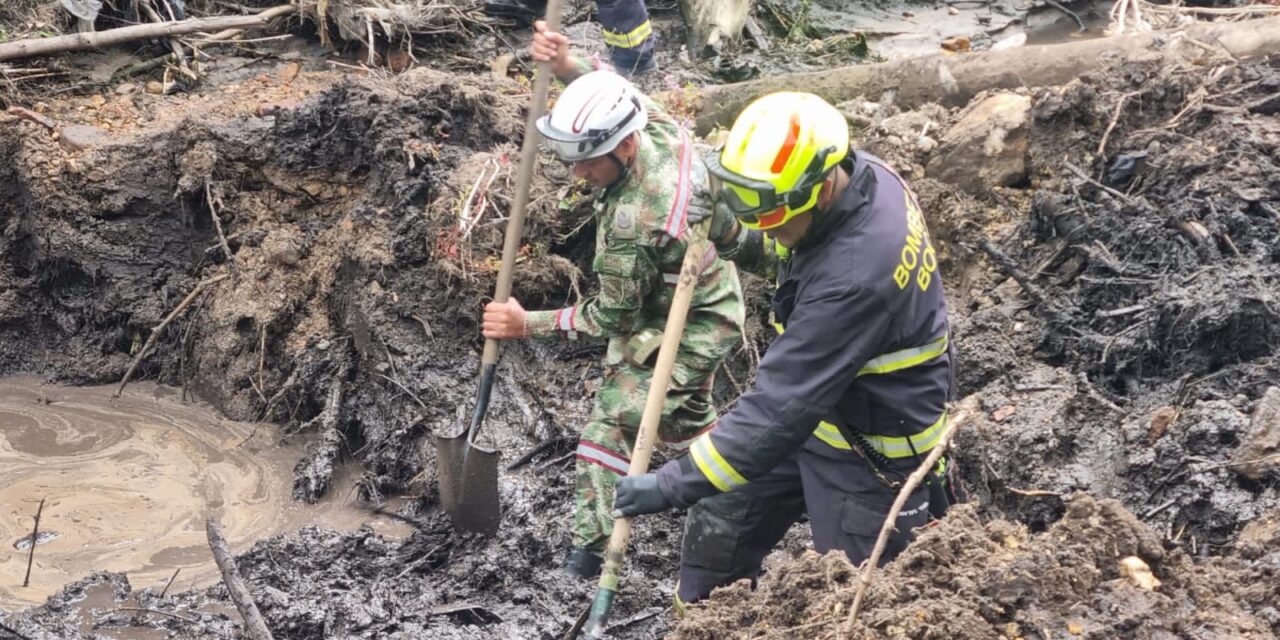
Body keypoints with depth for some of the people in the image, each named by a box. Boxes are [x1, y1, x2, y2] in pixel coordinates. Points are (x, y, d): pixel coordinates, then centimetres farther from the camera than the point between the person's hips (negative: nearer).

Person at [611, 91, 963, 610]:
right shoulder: (859, 175, -13)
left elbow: (783, 409, -36)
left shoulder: (857, 275, -39)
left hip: (871, 449, -9)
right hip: (820, 405, 9)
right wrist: (735, 238, -11)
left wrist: (673, 485, -30)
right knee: (719, 520, 17)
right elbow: (790, 250, 11)